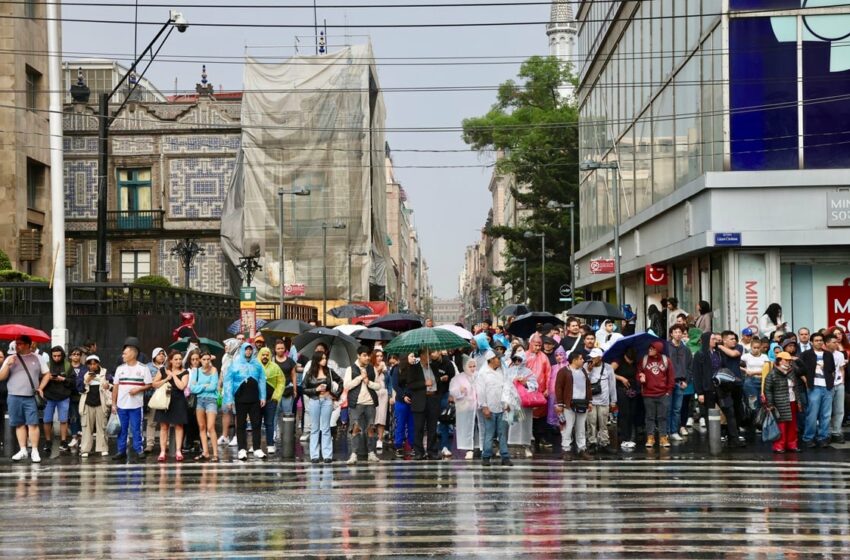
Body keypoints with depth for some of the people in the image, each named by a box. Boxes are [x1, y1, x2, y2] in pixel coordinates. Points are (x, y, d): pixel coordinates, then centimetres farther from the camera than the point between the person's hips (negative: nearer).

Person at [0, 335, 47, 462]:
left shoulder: (36, 358, 7)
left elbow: (47, 374, 13)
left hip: (30, 397, -1)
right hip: (14, 397, 1)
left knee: (33, 423, -7)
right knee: (19, 424, 4)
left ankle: (35, 451, -6)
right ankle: (23, 450, 9)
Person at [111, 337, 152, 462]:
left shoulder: (143, 368, -1)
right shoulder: (120, 369, 10)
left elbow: (148, 385, 1)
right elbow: (115, 387, 11)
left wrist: (138, 389, -17)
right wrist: (113, 404, 7)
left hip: (136, 405, -4)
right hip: (121, 405, 4)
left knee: (136, 429, -2)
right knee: (122, 429, 6)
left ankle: (138, 450, 5)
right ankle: (121, 451, 11)